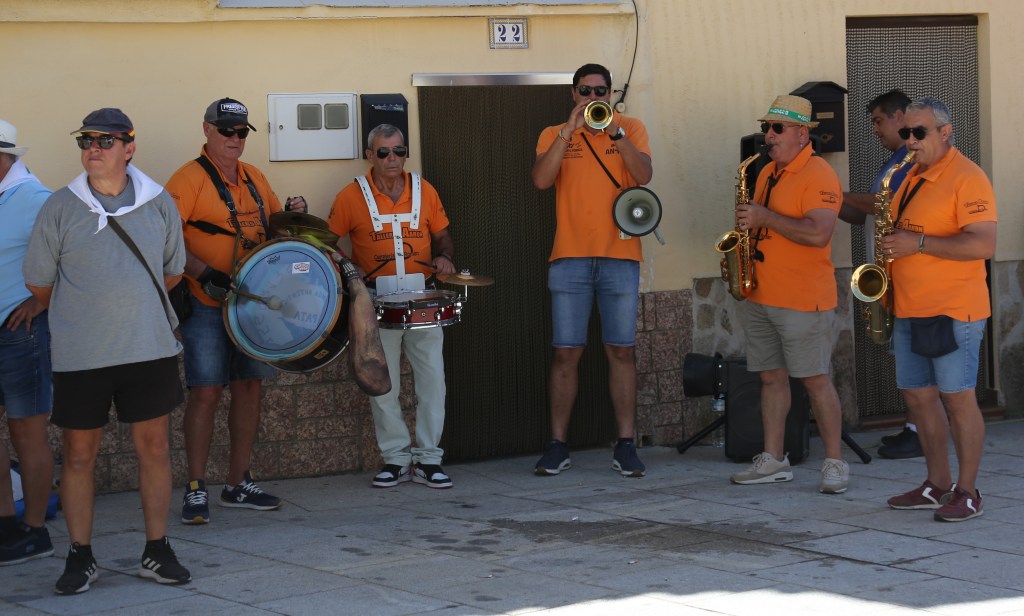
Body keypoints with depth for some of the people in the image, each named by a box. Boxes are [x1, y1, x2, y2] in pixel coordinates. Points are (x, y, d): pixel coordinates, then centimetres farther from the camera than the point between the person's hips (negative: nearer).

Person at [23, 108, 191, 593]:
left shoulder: (159, 203, 2)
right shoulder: (60, 207, -4)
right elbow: (38, 283, 6)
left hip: (150, 349, 2)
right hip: (79, 355, -1)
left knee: (153, 448, 6)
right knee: (79, 454, 4)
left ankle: (156, 552, 17)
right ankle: (80, 557, 16)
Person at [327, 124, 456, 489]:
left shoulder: (425, 192, 7)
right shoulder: (352, 197, -1)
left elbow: (442, 235, 16)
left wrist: (445, 257, -4)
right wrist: (347, 269, -12)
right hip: (377, 303, -2)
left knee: (432, 379, -1)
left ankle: (428, 459, 8)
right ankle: (396, 458, 13)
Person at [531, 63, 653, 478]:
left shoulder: (632, 129, 9)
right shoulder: (554, 136, 9)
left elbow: (644, 175, -8)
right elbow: (541, 180, -9)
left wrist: (614, 132, -18)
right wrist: (570, 129, -15)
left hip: (620, 257, 0)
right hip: (569, 257, 0)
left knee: (621, 351, 0)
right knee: (566, 352, 0)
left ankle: (626, 445, 4)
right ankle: (557, 445, 7)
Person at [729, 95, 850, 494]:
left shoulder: (818, 176, -11)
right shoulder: (767, 173, 16)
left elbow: (818, 233, -24)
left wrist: (765, 217, -22)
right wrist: (747, 225, 7)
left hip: (803, 300, -8)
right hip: (760, 297, 8)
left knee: (815, 381, -4)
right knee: (771, 377, 10)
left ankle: (835, 463, 2)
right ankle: (773, 460, 16)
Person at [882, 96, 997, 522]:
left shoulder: (967, 178, -11)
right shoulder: (910, 178, 15)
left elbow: (983, 245, -21)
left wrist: (918, 243, -23)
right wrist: (891, 245, 9)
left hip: (953, 311, -8)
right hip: (909, 311, 9)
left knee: (957, 398, -4)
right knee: (918, 396, 11)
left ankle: (967, 492, 4)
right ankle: (937, 485, 22)